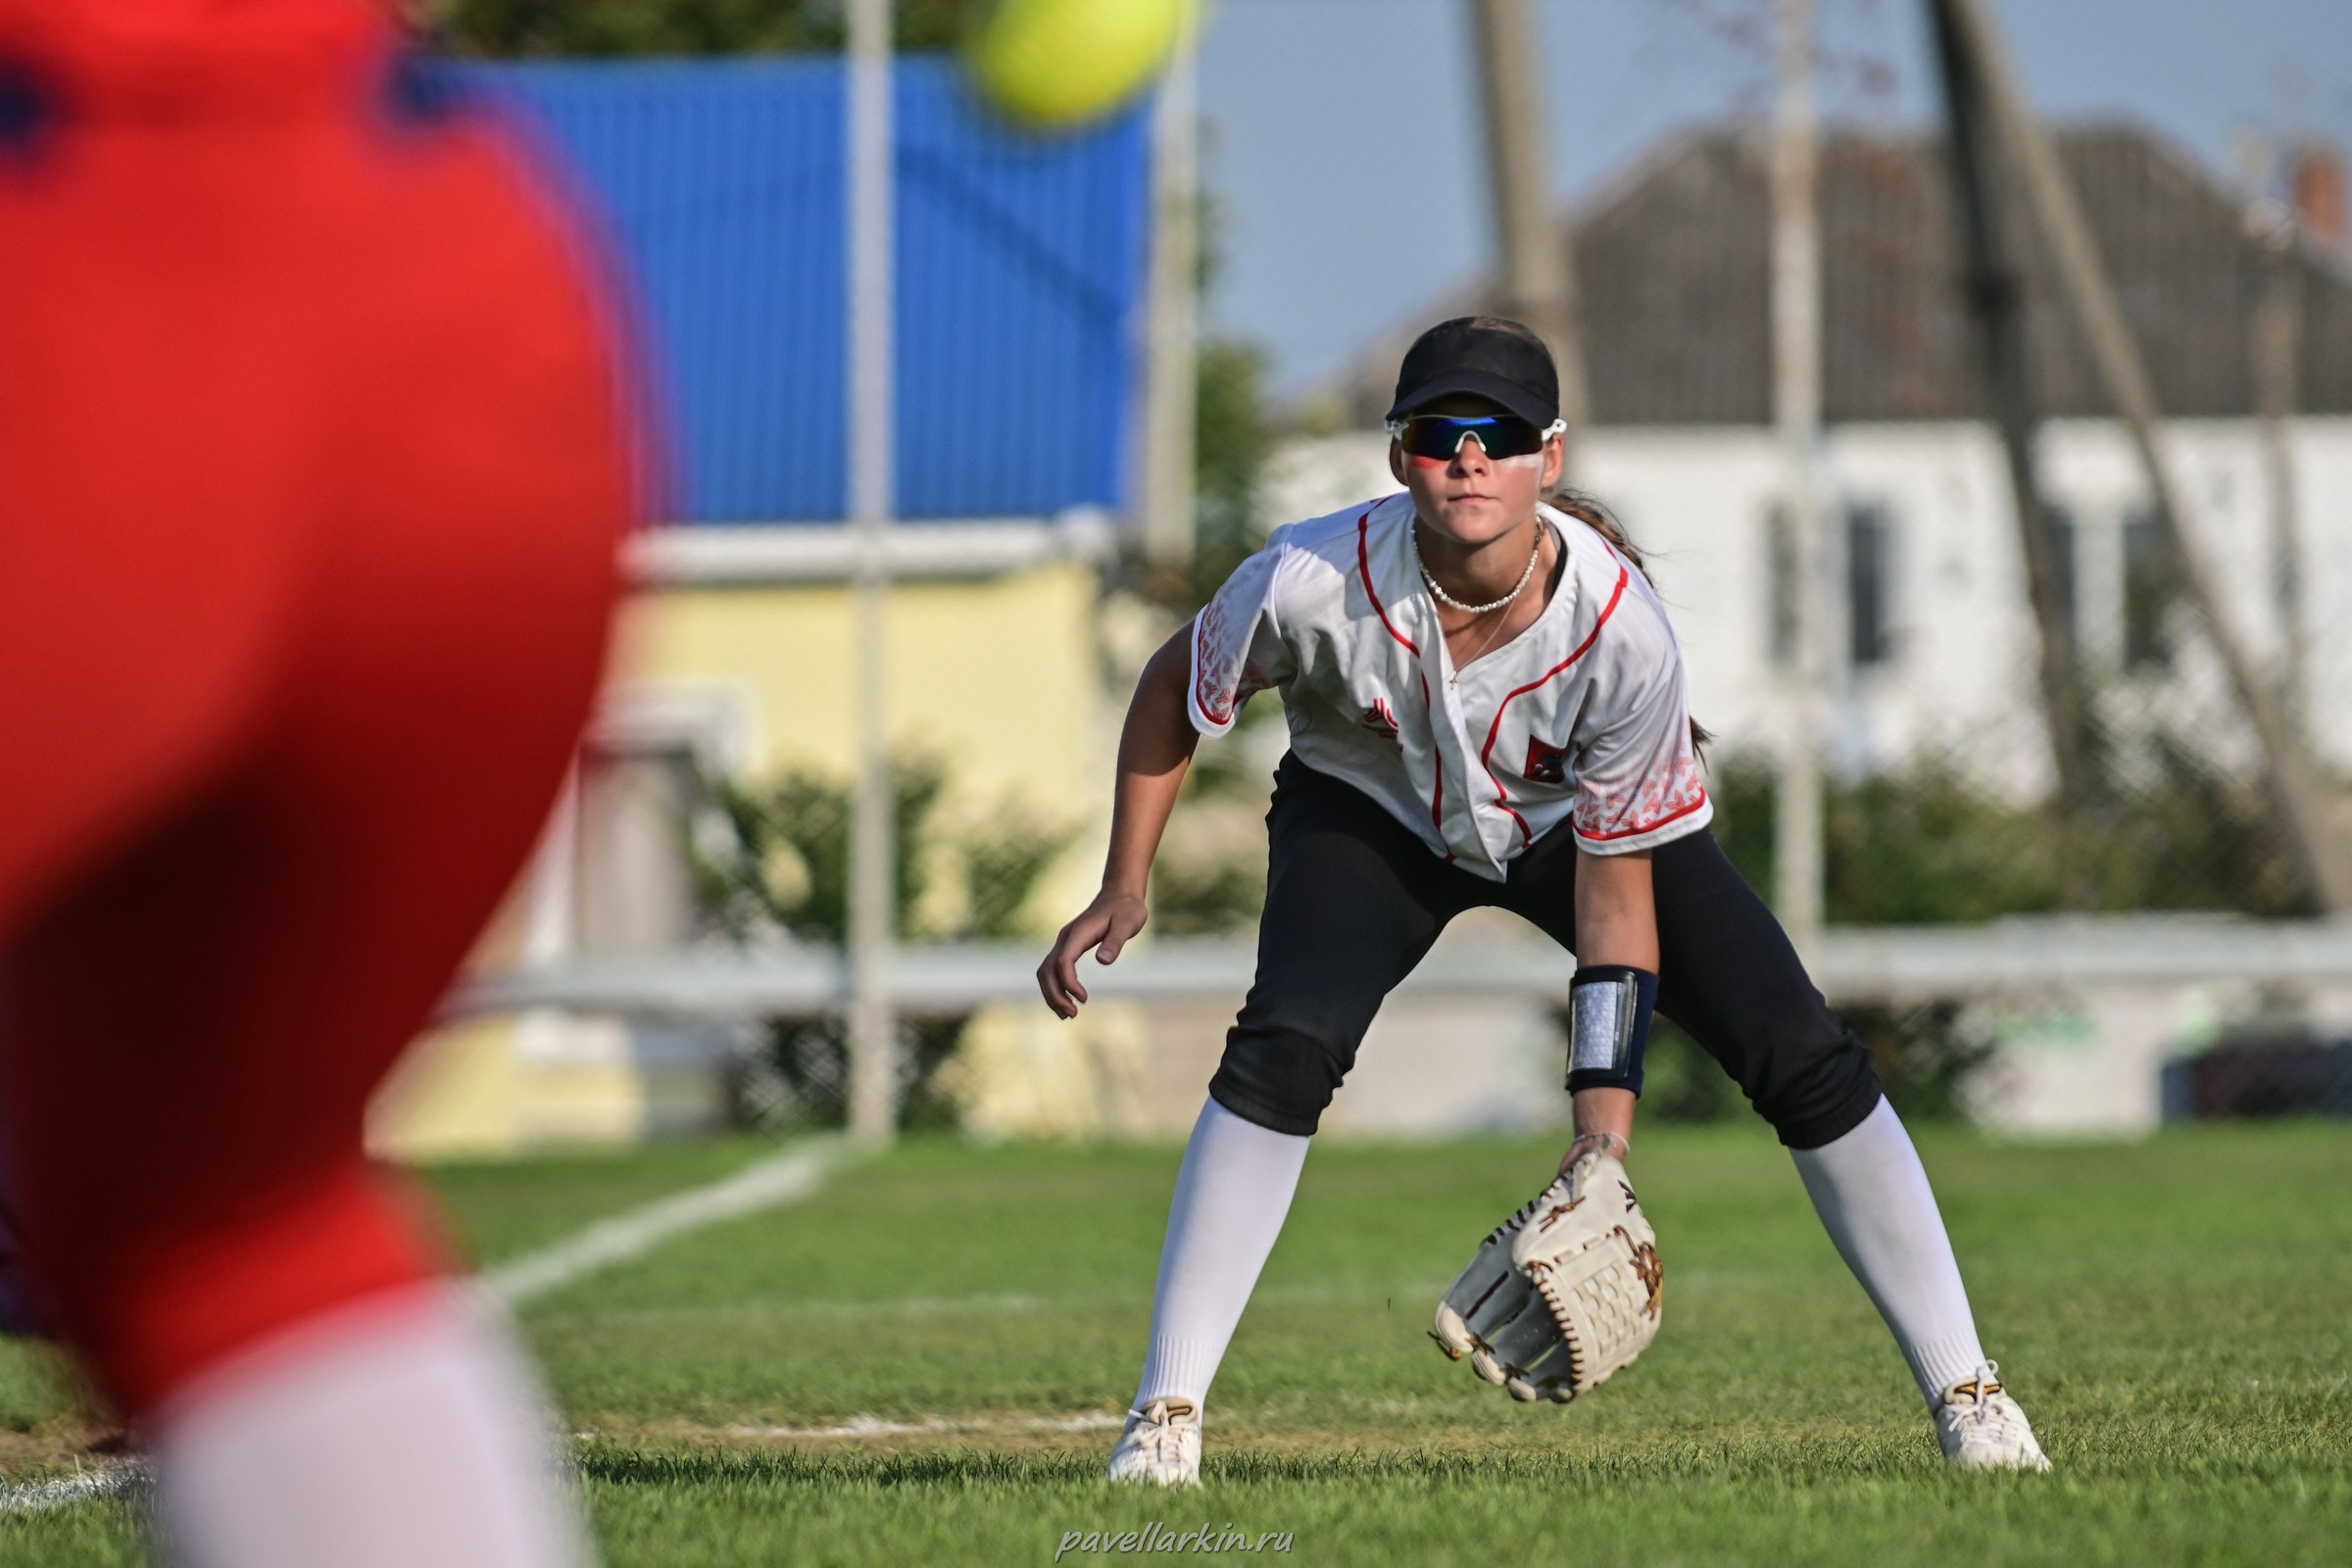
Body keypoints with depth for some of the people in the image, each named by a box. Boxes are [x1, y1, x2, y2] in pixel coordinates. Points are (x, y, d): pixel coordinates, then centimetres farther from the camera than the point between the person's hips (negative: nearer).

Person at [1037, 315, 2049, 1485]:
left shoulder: (1624, 630, -35)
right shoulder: (1313, 582, -35)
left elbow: (1617, 882, -25)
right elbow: (1176, 687, -12)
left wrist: (1605, 1118, -29)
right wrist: (1125, 891, -12)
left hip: (1591, 818, 0)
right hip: (1373, 810, 0)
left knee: (1806, 1062, -11)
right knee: (1281, 1051, -26)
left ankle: (1964, 1393, 3)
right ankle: (1165, 1419, -17)